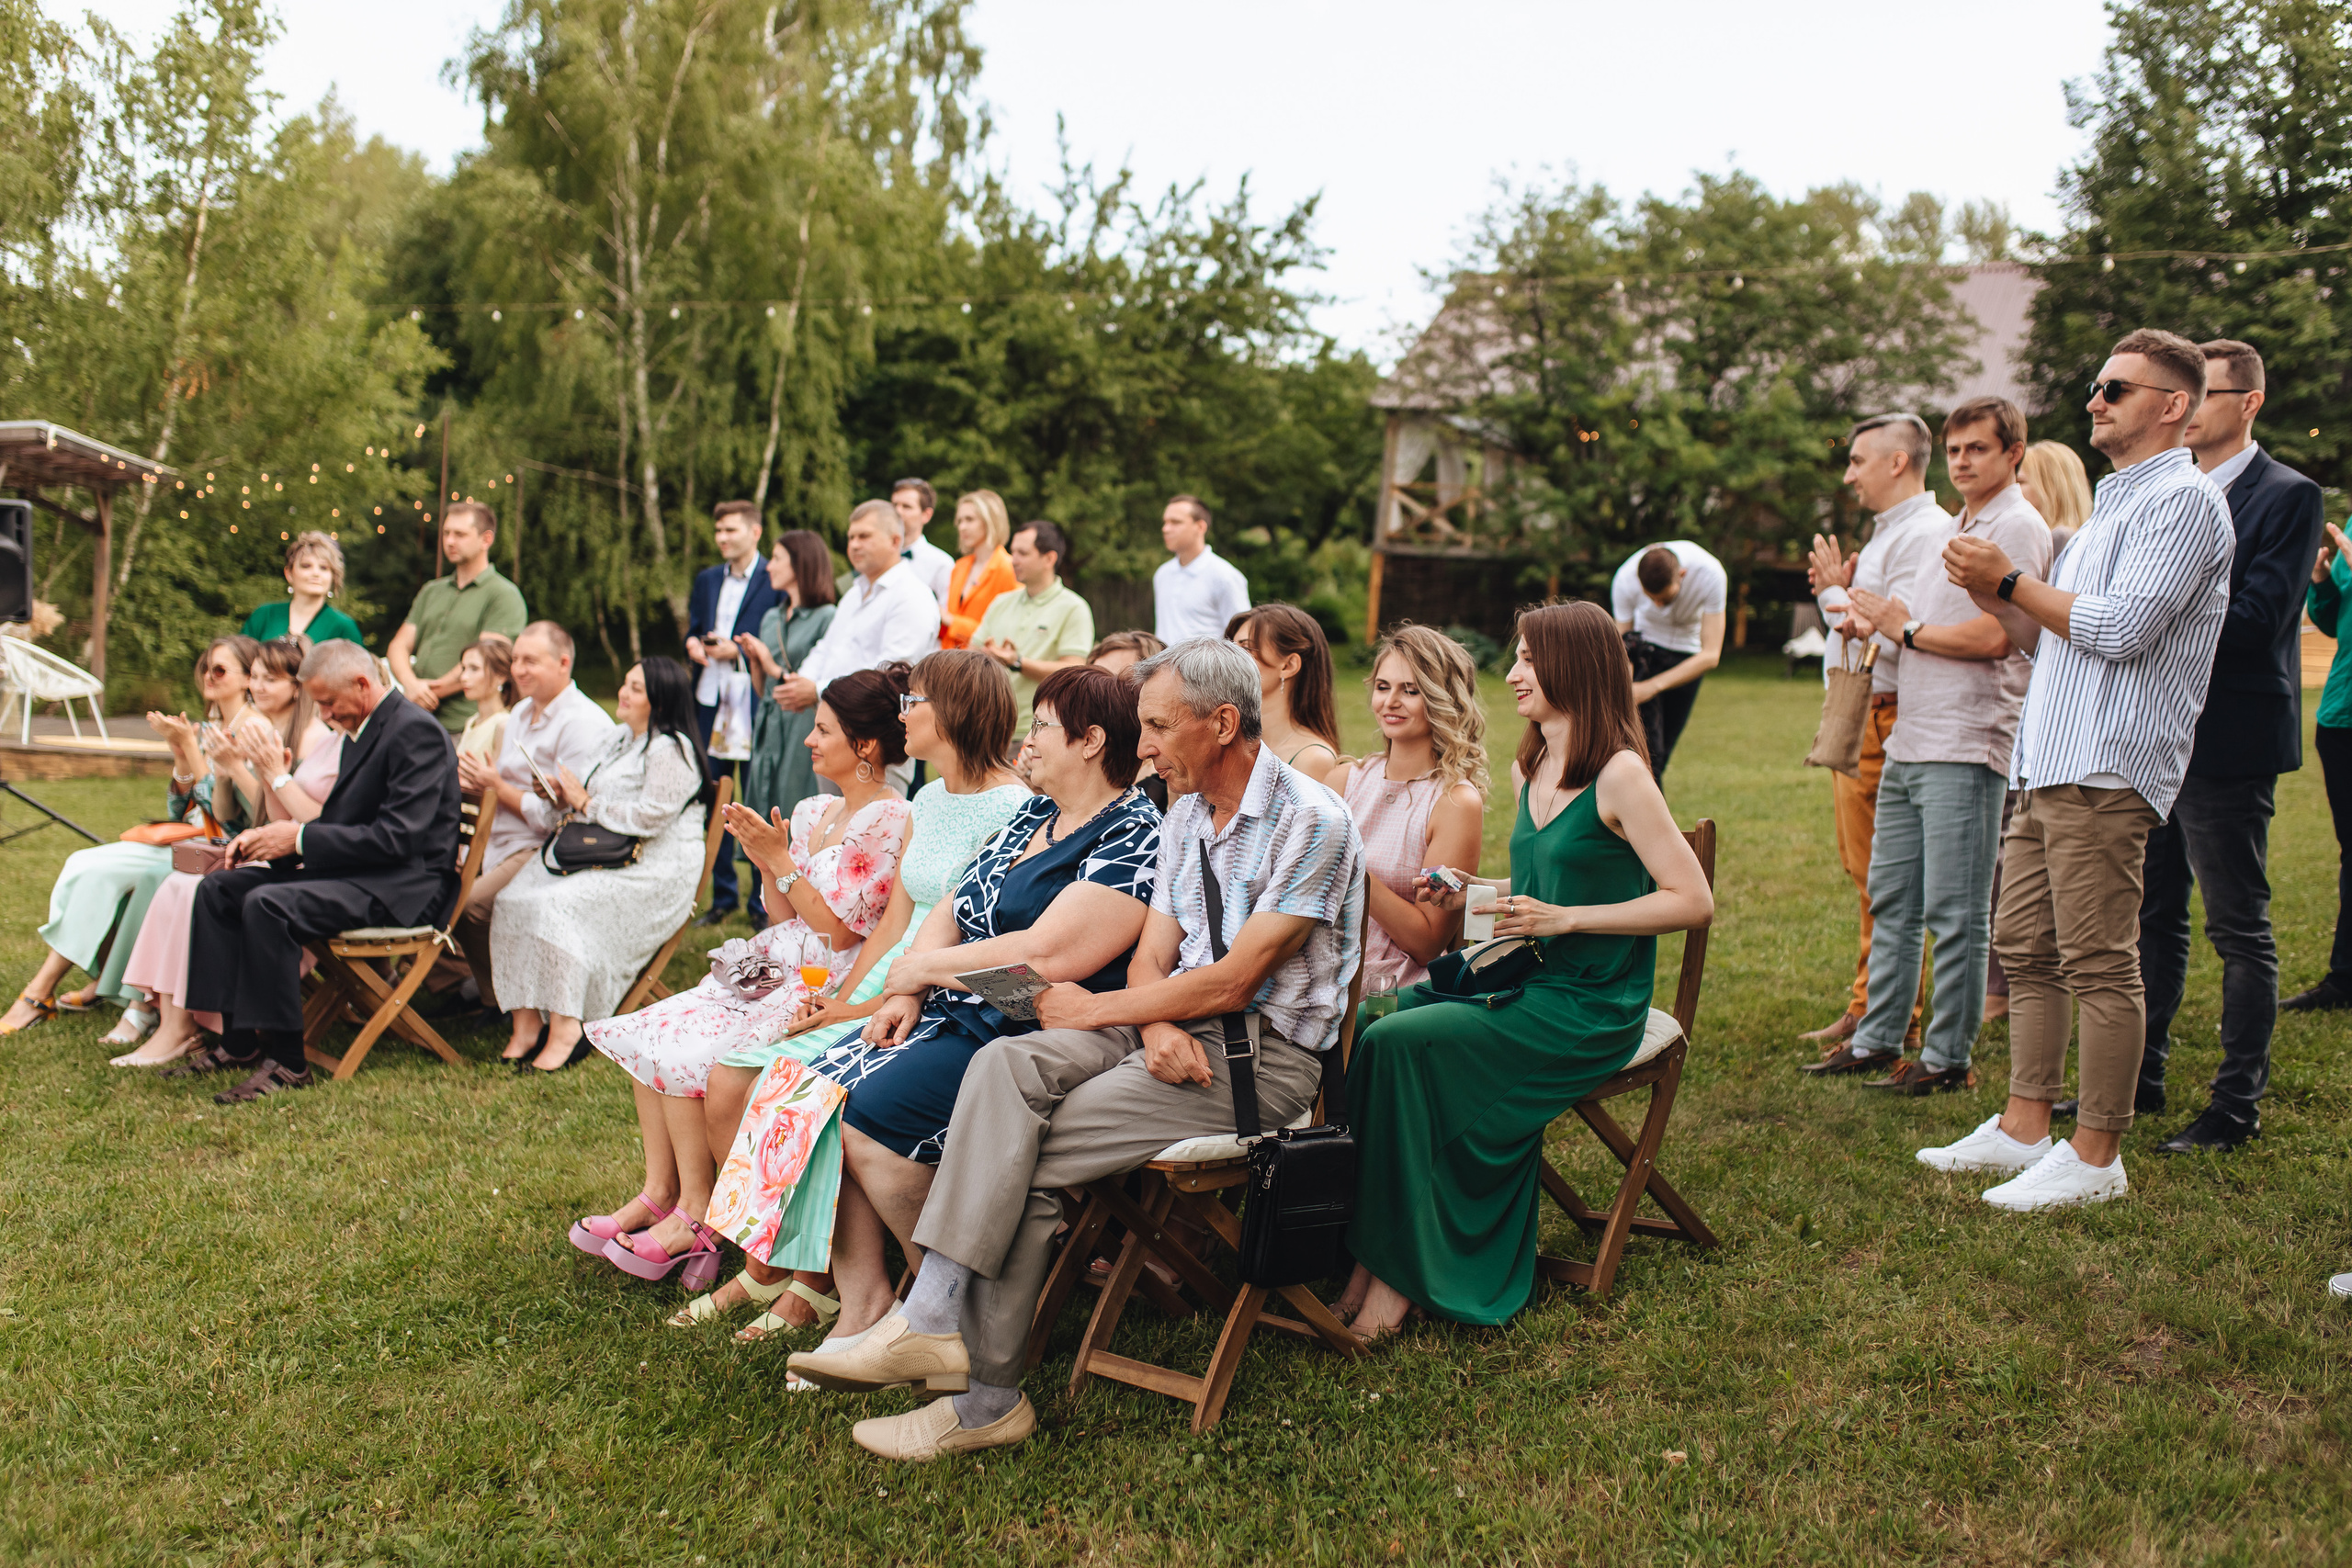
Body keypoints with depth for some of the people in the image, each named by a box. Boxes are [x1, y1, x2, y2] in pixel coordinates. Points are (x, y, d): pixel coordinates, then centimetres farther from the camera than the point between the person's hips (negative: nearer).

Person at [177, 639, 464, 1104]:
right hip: (355, 870, 10)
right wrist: (268, 837, 5)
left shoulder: (415, 731, -15)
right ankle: (238, 1039, 2)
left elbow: (397, 836, -23)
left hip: (402, 883, -10)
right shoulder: (361, 729, 16)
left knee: (267, 904, -28)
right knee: (220, 887, 1)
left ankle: (287, 1062, -20)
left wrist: (300, 837, -18)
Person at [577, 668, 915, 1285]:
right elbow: (784, 918, 15)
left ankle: (696, 1214, -8)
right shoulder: (812, 812, 13)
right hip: (772, 972, 9)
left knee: (684, 1052, -20)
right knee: (649, 1031, -6)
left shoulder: (888, 822, -13)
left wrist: (781, 860, -12)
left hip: (827, 988, -9)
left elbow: (839, 930, -15)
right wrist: (764, 863, -1)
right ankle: (659, 1193, 0)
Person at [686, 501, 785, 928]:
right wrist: (692, 644, 1)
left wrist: (738, 650, -15)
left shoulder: (775, 581, -5)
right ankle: (723, 896, 20)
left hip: (754, 703, -6)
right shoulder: (706, 580, 17)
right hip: (711, 701, 6)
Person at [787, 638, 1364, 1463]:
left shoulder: (1311, 822, -12)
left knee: (1028, 1157, -20)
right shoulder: (1185, 814, 16)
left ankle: (987, 1399, -12)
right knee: (1006, 1064, -21)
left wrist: (1094, 1009, -8)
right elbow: (1152, 955, 10)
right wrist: (1155, 1023, -14)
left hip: (1261, 1056, -7)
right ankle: (935, 1317, -27)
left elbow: (1232, 981, -17)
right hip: (1173, 1033, 7)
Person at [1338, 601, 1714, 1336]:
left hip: (1587, 1008, -8)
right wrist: (1470, 890, 6)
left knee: (1397, 1044, -23)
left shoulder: (1620, 773, -12)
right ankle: (1368, 1253, -12)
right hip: (1522, 980, 8)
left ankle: (1399, 1272, -12)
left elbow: (1693, 901, -16)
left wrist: (1561, 919, -19)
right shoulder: (1528, 770, 13)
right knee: (1366, 1024, -15)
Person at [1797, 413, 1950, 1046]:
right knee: (1866, 872, 13)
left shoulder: (1925, 533, -13)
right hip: (1855, 719, 11)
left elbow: (1894, 641, -21)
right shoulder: (1889, 530, 20)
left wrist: (1835, 593, -9)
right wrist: (1838, 591, 8)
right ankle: (1870, 1011, 21)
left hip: (1886, 721, -11)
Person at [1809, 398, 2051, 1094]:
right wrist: (1880, 620, 5)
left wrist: (1904, 628, -7)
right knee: (1891, 899, 12)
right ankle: (1878, 1039, 20)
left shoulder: (2018, 527, -7)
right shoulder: (1956, 527, 21)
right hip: (1908, 741, 9)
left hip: (1966, 748, -9)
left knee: (1954, 912, -4)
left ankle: (1949, 1057, 4)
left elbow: (1992, 636, -19)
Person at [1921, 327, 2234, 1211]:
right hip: (2048, 769, 10)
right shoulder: (2114, 503, 24)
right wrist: (1995, 598, 9)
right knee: (2024, 951, 11)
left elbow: (2122, 626, -19)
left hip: (2105, 772, -10)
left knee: (2099, 964, -6)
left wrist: (2011, 581, -9)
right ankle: (2024, 1128, 19)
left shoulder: (2183, 500, -7)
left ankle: (2096, 1156, 1)